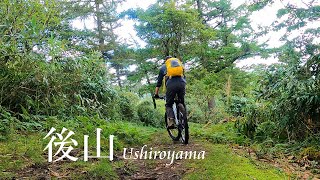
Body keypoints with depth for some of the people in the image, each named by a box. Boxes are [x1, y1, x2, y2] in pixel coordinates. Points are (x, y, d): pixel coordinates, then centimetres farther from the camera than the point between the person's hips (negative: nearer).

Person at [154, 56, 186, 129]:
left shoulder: (163, 67, 27)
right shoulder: (179, 62, 33)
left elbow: (159, 81, 25)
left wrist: (156, 94, 30)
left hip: (171, 84, -2)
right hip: (182, 83, 2)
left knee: (168, 105, 9)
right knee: (182, 103, 18)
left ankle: (171, 122, -10)